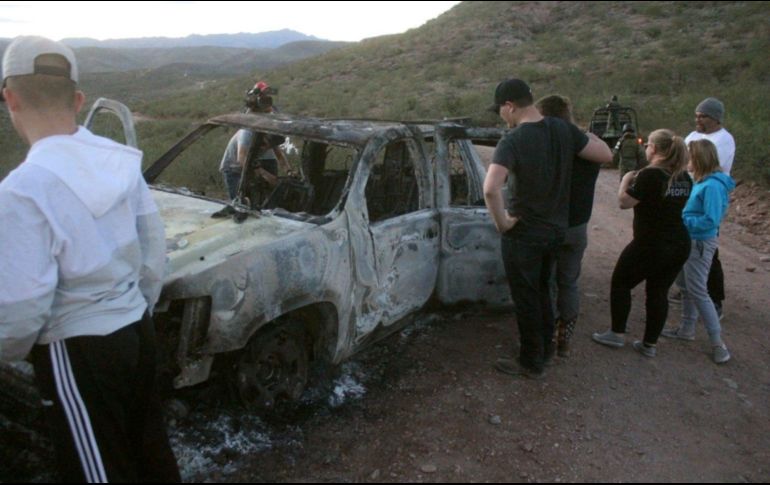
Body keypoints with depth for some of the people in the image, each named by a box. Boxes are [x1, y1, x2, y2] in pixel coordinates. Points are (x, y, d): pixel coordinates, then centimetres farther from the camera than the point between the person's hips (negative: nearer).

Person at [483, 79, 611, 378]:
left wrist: (501, 222, -22)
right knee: (541, 290, 25)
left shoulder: (513, 141, -23)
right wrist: (584, 136, 18)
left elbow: (490, 188, -37)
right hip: (555, 229, 7)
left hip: (524, 234, -7)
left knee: (526, 299, 9)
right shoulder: (563, 129, -4)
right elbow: (606, 155, 2)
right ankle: (545, 348, 39)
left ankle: (531, 362, 22)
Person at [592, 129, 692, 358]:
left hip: (649, 246, -7)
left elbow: (624, 202, -15)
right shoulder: (684, 177, 7)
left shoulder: (650, 174, -17)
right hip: (679, 246, 7)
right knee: (658, 293, 13)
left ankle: (617, 334, 16)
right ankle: (650, 344, 19)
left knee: (620, 284, 11)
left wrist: (626, 180, 2)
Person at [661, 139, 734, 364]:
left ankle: (717, 341, 6)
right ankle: (687, 328, 33)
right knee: (685, 286, 19)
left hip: (700, 244, -10)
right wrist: (681, 217, 0)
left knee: (698, 291, -4)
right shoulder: (701, 182, 4)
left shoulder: (712, 186, -23)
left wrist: (683, 221, -19)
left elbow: (710, 220, -26)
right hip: (689, 241, 10)